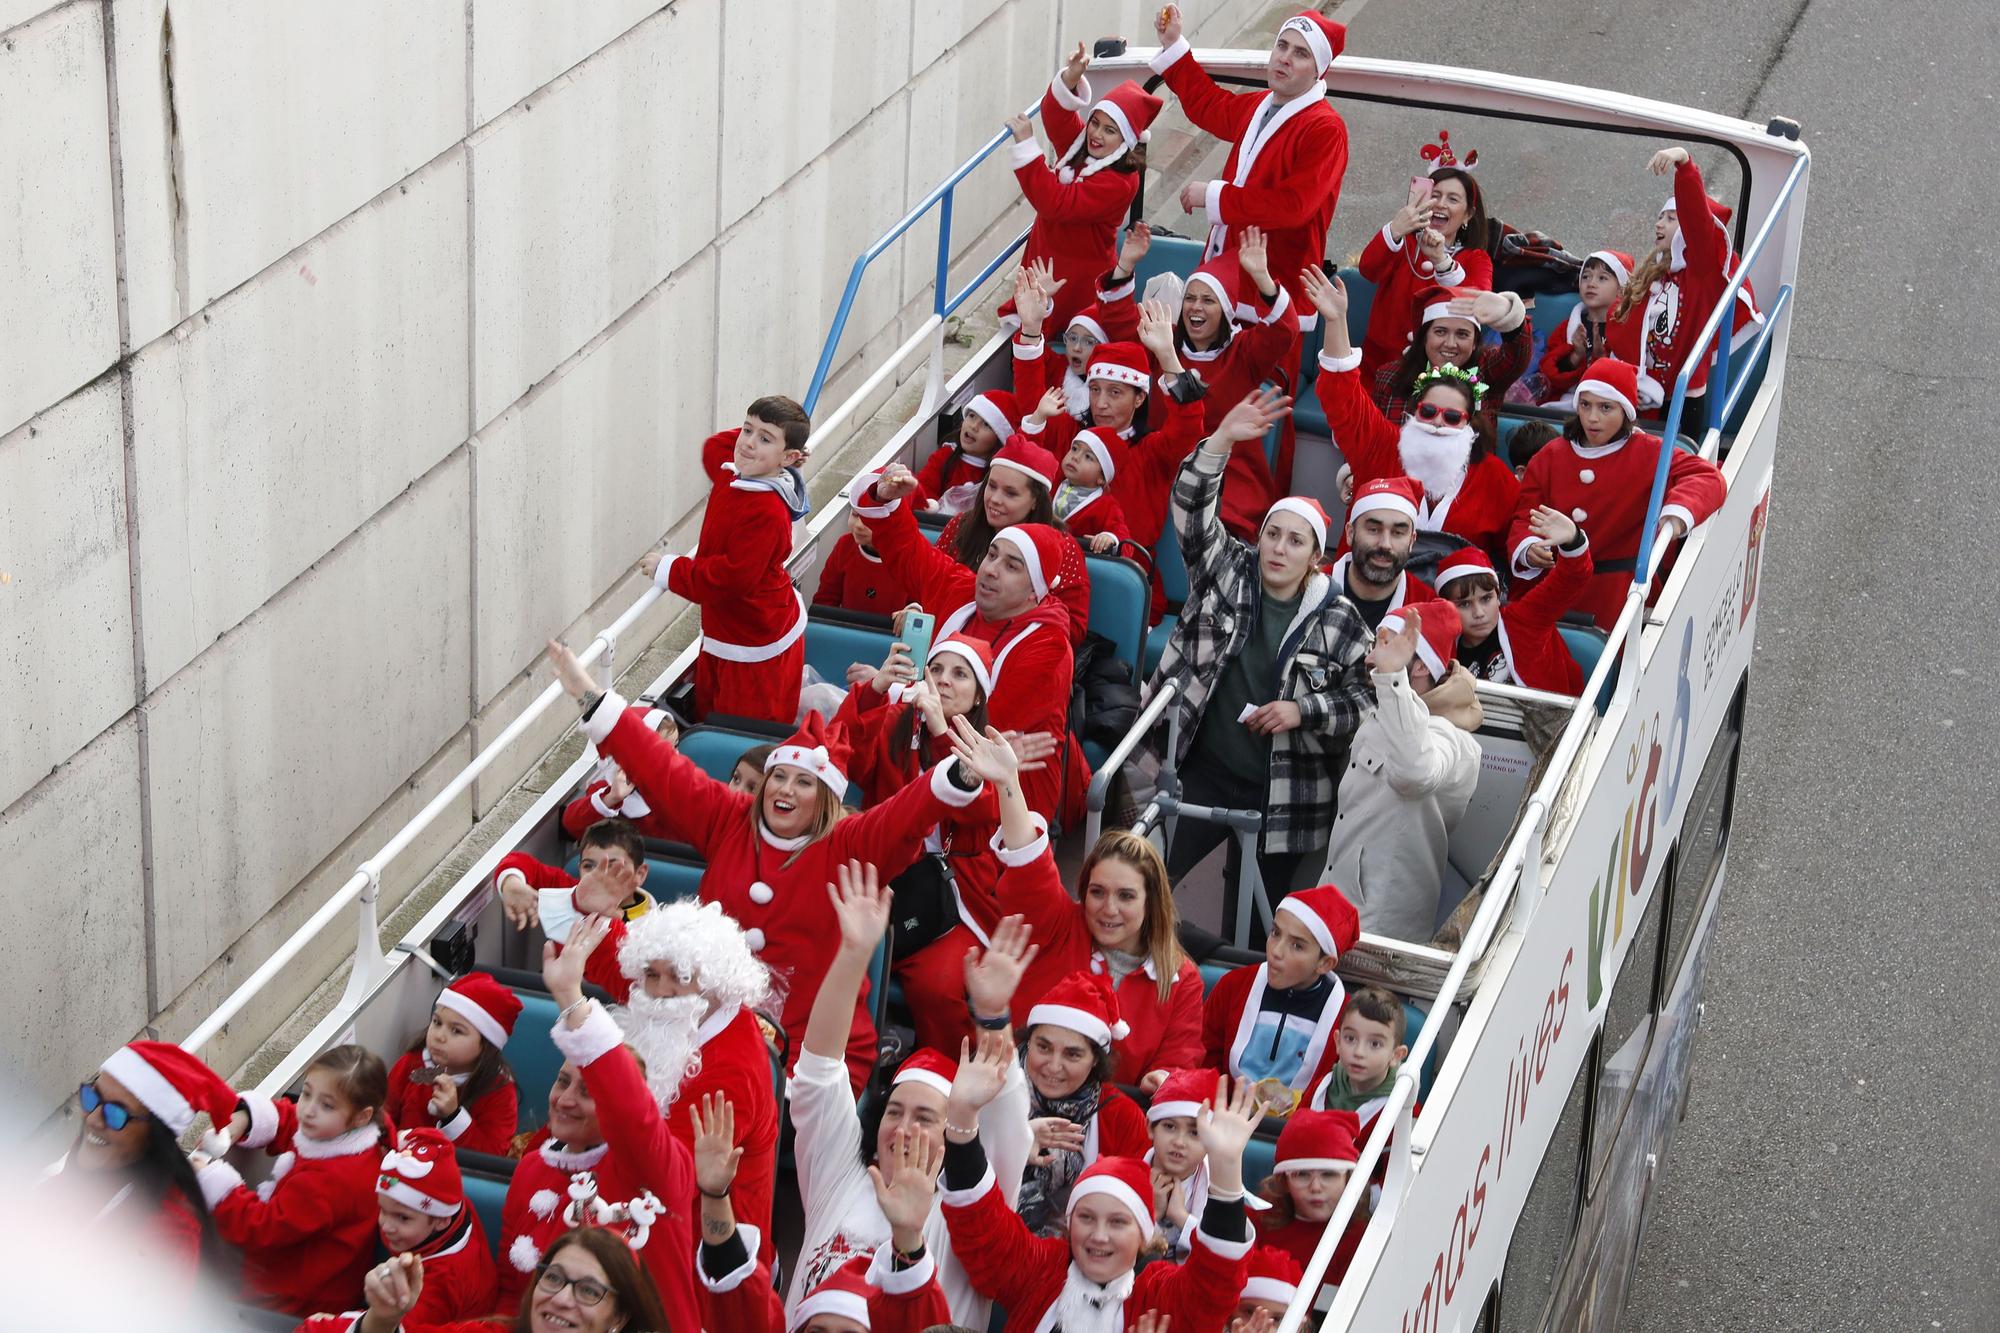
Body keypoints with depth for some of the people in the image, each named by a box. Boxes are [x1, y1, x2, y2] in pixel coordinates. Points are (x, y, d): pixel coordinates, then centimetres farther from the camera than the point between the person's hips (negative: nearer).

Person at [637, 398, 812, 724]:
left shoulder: (766, 513, -31)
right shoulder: (731, 474, -4)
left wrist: (668, 569, -18)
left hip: (757, 643, -9)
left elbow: (731, 578, -31)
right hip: (724, 630, 9)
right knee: (710, 713, 22)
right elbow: (714, 447, 23)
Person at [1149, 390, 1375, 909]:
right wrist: (1222, 440, -24)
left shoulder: (1339, 619, -1)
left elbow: (1361, 700, 3)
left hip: (1281, 794, 0)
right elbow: (1191, 509, -11)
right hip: (1200, 773, 1)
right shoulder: (1226, 572, 2)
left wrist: (1303, 710, -14)